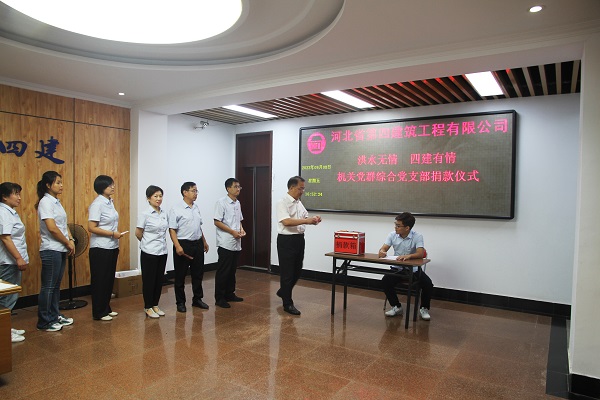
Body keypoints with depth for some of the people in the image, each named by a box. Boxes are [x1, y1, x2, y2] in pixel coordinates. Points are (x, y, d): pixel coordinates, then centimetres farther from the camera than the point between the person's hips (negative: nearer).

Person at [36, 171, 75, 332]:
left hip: (61, 250, 9)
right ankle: (44, 322, 11)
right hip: (51, 250, -9)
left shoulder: (56, 202, 13)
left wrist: (71, 240, 0)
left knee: (56, 285, 16)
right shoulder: (45, 202, -13)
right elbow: (52, 228, -20)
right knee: (48, 286, 0)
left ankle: (55, 316, 26)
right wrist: (68, 242, -10)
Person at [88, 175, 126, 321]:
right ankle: (99, 313, 14)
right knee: (100, 281, 3)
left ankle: (106, 308, 28)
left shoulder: (110, 202, 9)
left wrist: (117, 233, 16)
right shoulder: (97, 204, -15)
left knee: (109, 279, 16)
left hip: (112, 247, 8)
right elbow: (91, 228, -20)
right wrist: (112, 234, -20)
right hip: (100, 248, -8)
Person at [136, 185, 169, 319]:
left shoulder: (164, 213, 5)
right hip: (149, 252, -6)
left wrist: (161, 242, 13)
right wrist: (148, 243, 7)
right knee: (149, 280, 5)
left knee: (159, 280, 12)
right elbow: (138, 234, -4)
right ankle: (148, 308, 18)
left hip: (162, 251, 6)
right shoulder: (144, 214, -12)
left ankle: (155, 305, 26)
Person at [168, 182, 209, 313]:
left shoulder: (196, 208, 11)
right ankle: (180, 302, 18)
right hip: (183, 245, -6)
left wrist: (204, 241, 20)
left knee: (198, 273, 13)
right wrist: (177, 246, -23)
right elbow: (172, 229, -15)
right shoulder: (176, 209, -11)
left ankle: (197, 299, 27)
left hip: (198, 244, 7)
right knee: (180, 275, 6)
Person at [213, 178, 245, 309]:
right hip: (225, 243, -7)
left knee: (232, 270, 15)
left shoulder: (238, 203, 13)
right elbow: (217, 222, -14)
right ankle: (219, 298, 8)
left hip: (236, 243, 7)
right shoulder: (222, 202, -10)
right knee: (223, 271, -1)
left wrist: (241, 229, 1)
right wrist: (232, 231, -17)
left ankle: (230, 293, 26)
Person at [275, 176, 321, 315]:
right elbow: (286, 221, -26)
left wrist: (313, 219, -5)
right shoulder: (283, 203, -14)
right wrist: (307, 221, -28)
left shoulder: (299, 203, 12)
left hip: (299, 239, 8)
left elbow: (305, 218, 17)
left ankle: (283, 292, 39)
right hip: (286, 240, -8)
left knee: (297, 271, 17)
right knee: (287, 272, 2)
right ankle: (287, 304, 15)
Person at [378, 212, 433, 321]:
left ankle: (424, 308, 4)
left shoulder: (417, 236, -12)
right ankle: (396, 307, 1)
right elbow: (383, 249, -8)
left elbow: (420, 254, -25)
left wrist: (408, 256, -45)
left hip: (414, 269, -2)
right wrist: (382, 252, -34)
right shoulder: (392, 235, -3)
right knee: (385, 281, -22)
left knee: (428, 284, -24)